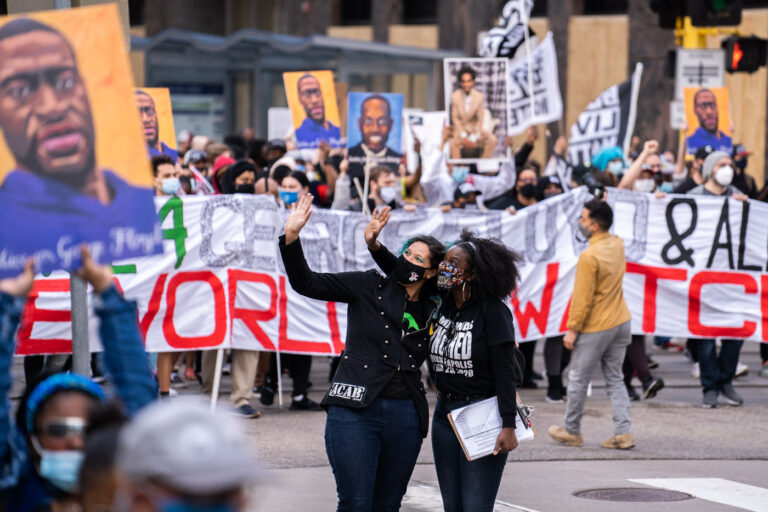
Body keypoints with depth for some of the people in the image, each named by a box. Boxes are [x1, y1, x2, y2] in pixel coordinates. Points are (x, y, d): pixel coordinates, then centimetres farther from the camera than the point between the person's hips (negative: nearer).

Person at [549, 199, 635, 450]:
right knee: (615, 378, 12)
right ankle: (623, 432, 4)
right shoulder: (617, 245, 0)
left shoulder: (590, 256, -22)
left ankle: (572, 431, 20)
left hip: (595, 326, -8)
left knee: (578, 379, 8)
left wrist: (572, 329, -11)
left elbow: (582, 298, -20)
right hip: (621, 321, 8)